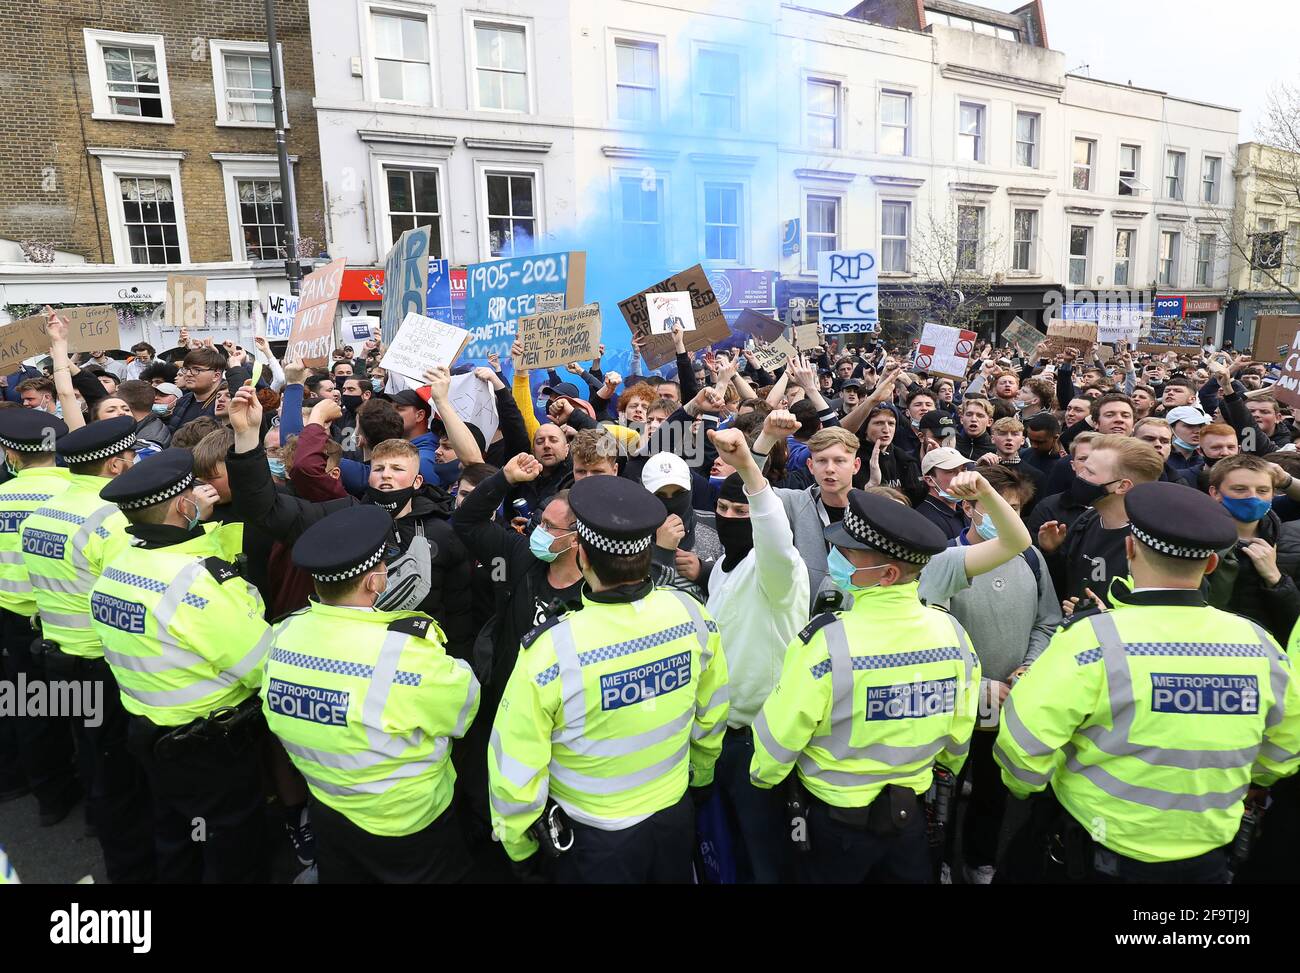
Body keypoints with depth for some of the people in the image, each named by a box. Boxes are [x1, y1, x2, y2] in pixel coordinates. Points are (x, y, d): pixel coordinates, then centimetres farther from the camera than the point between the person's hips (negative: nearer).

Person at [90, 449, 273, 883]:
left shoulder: (119, 565, -3)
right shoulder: (198, 582, -30)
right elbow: (267, 668, -25)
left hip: (152, 733, 8)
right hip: (213, 748, -8)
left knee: (177, 847, 29)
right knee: (234, 860, 14)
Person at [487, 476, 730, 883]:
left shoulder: (551, 649, -30)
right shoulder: (690, 614, -17)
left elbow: (517, 767, -20)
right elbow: (712, 715, -1)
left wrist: (518, 847, 0)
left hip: (592, 838, -3)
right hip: (675, 817, 4)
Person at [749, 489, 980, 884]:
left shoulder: (826, 641, -30)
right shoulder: (953, 632, -14)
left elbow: (780, 733, -18)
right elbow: (959, 732, 2)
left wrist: (762, 776, 3)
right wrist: (946, 768, 23)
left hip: (833, 821, -3)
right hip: (911, 815, 4)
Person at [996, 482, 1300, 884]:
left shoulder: (1094, 640, -26)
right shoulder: (1260, 646, -9)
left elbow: (1025, 744, -24)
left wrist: (1023, 786, -2)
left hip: (1098, 862, -3)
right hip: (1208, 862, 4)